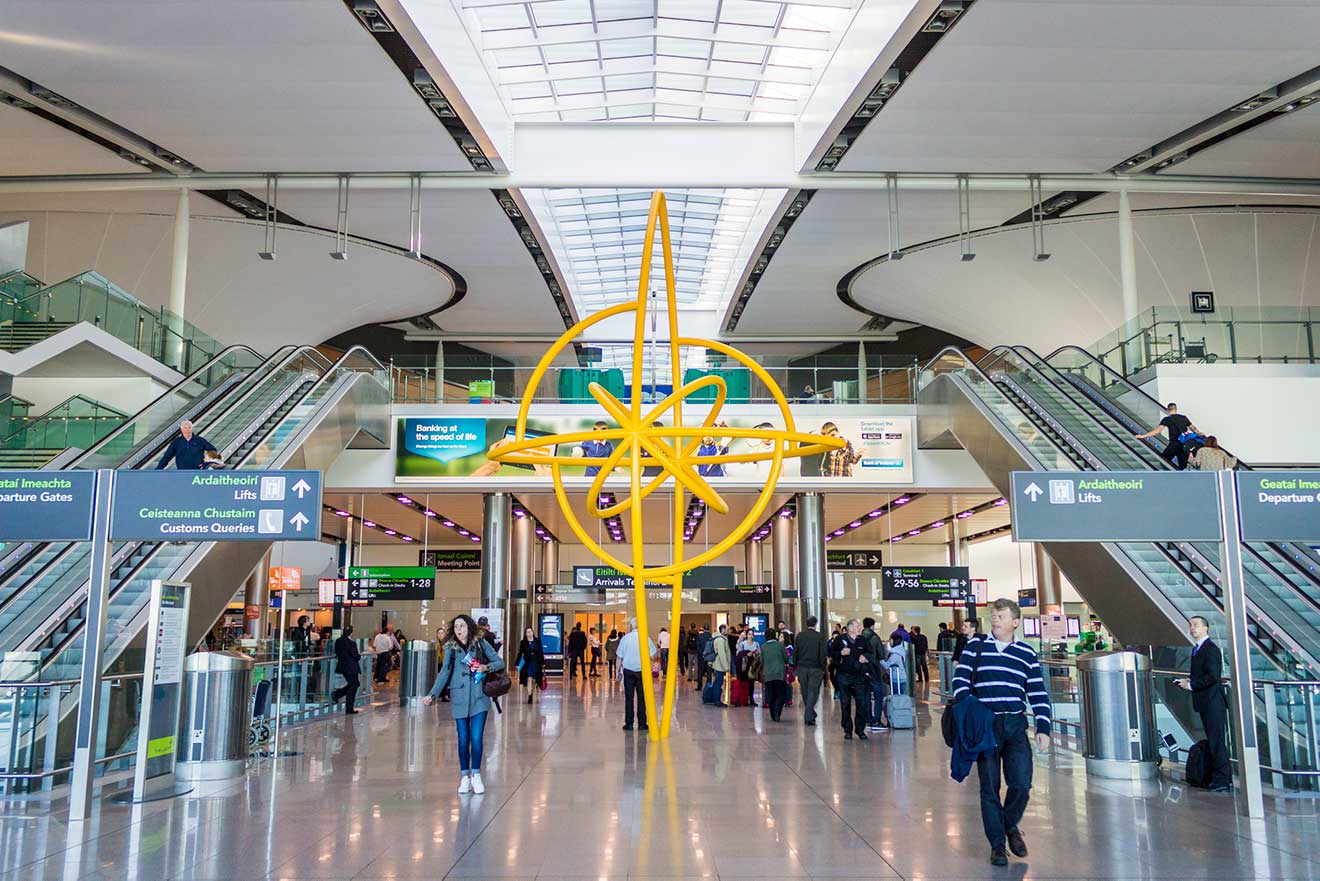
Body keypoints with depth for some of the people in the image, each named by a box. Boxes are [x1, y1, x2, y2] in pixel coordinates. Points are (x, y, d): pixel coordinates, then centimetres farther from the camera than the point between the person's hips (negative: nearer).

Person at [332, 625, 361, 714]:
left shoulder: (338, 641, 2)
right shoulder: (351, 643, -20)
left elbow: (336, 653, 12)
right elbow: (356, 656, -17)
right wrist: (359, 655, 5)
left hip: (342, 666, 8)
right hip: (351, 667, -8)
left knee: (354, 684, 24)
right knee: (352, 687, 5)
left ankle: (337, 694, 9)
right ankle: (349, 709, 8)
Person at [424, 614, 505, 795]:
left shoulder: (480, 643, 3)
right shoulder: (450, 648, 5)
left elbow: (500, 662, 6)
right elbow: (444, 673, 3)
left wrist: (487, 667, -13)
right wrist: (432, 694, -6)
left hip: (479, 698, -1)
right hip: (459, 698, 1)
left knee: (476, 738, -5)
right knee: (463, 739, 4)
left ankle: (476, 775, 9)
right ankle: (464, 777, 16)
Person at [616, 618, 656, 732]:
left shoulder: (625, 638, -2)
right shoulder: (646, 638, -2)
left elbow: (620, 657, 1)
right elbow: (652, 656, -1)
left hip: (628, 670, 0)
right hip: (642, 670, 0)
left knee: (629, 698, 5)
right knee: (642, 698, 4)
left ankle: (629, 724, 6)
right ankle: (642, 724, 4)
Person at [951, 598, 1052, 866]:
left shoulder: (1027, 653, 9)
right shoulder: (975, 646, 5)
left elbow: (1038, 693, 10)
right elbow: (960, 680, 2)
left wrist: (1043, 728, 4)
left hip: (1015, 726, 1)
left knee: (1021, 784, -7)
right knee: (989, 787, 2)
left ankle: (1010, 825, 24)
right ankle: (997, 844, 16)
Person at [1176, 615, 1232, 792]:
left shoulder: (1211, 649, -14)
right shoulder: (1196, 649, 16)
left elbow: (1213, 676, -23)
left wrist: (1191, 684, -16)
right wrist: (1188, 682, 6)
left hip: (1213, 703, -10)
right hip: (1204, 703, 10)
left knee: (1217, 741, -6)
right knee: (1213, 741, 14)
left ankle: (1223, 780, -1)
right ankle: (1220, 778, 21)